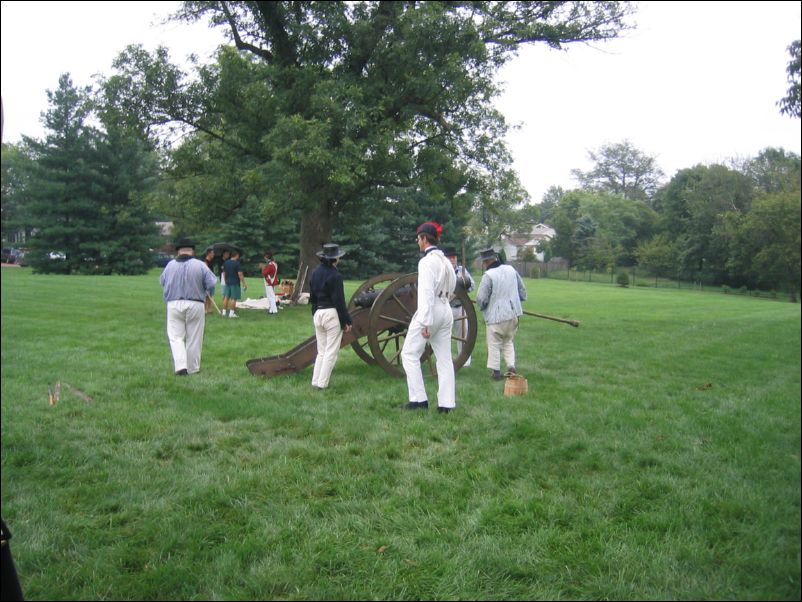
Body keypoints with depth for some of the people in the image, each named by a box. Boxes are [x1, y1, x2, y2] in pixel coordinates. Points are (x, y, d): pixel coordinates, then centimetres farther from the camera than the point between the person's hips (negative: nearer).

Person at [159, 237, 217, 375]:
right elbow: (211, 283, -6)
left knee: (175, 336, 7)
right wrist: (208, 295, 14)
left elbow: (162, 282, 12)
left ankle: (181, 366, -8)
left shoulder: (170, 265, -1)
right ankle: (192, 368, 17)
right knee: (194, 338, 9)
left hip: (174, 305, 1)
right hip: (195, 305, -1)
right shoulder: (200, 265, -8)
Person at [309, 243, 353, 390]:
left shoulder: (316, 272, 9)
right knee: (331, 352, 0)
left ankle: (315, 382, 14)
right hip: (332, 314, -7)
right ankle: (322, 384, 0)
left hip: (318, 313, 7)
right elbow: (339, 301, -15)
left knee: (321, 351, 15)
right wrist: (346, 321, -10)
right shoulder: (335, 275, -14)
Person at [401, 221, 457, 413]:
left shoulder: (427, 261, -14)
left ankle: (419, 399, 2)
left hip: (430, 311, -8)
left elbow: (427, 293, -20)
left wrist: (425, 322, -22)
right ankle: (447, 403, 9)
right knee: (444, 358, 8)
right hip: (446, 311, 8)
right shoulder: (445, 260, 12)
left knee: (409, 354, 2)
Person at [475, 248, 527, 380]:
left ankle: (496, 371, 11)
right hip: (513, 313, 6)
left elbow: (481, 298, -17)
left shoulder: (488, 276, -17)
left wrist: (482, 307, 5)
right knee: (508, 341, 21)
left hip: (496, 316, -6)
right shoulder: (511, 270, 3)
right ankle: (511, 366, 9)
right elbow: (522, 290, 11)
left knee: (494, 344, 8)